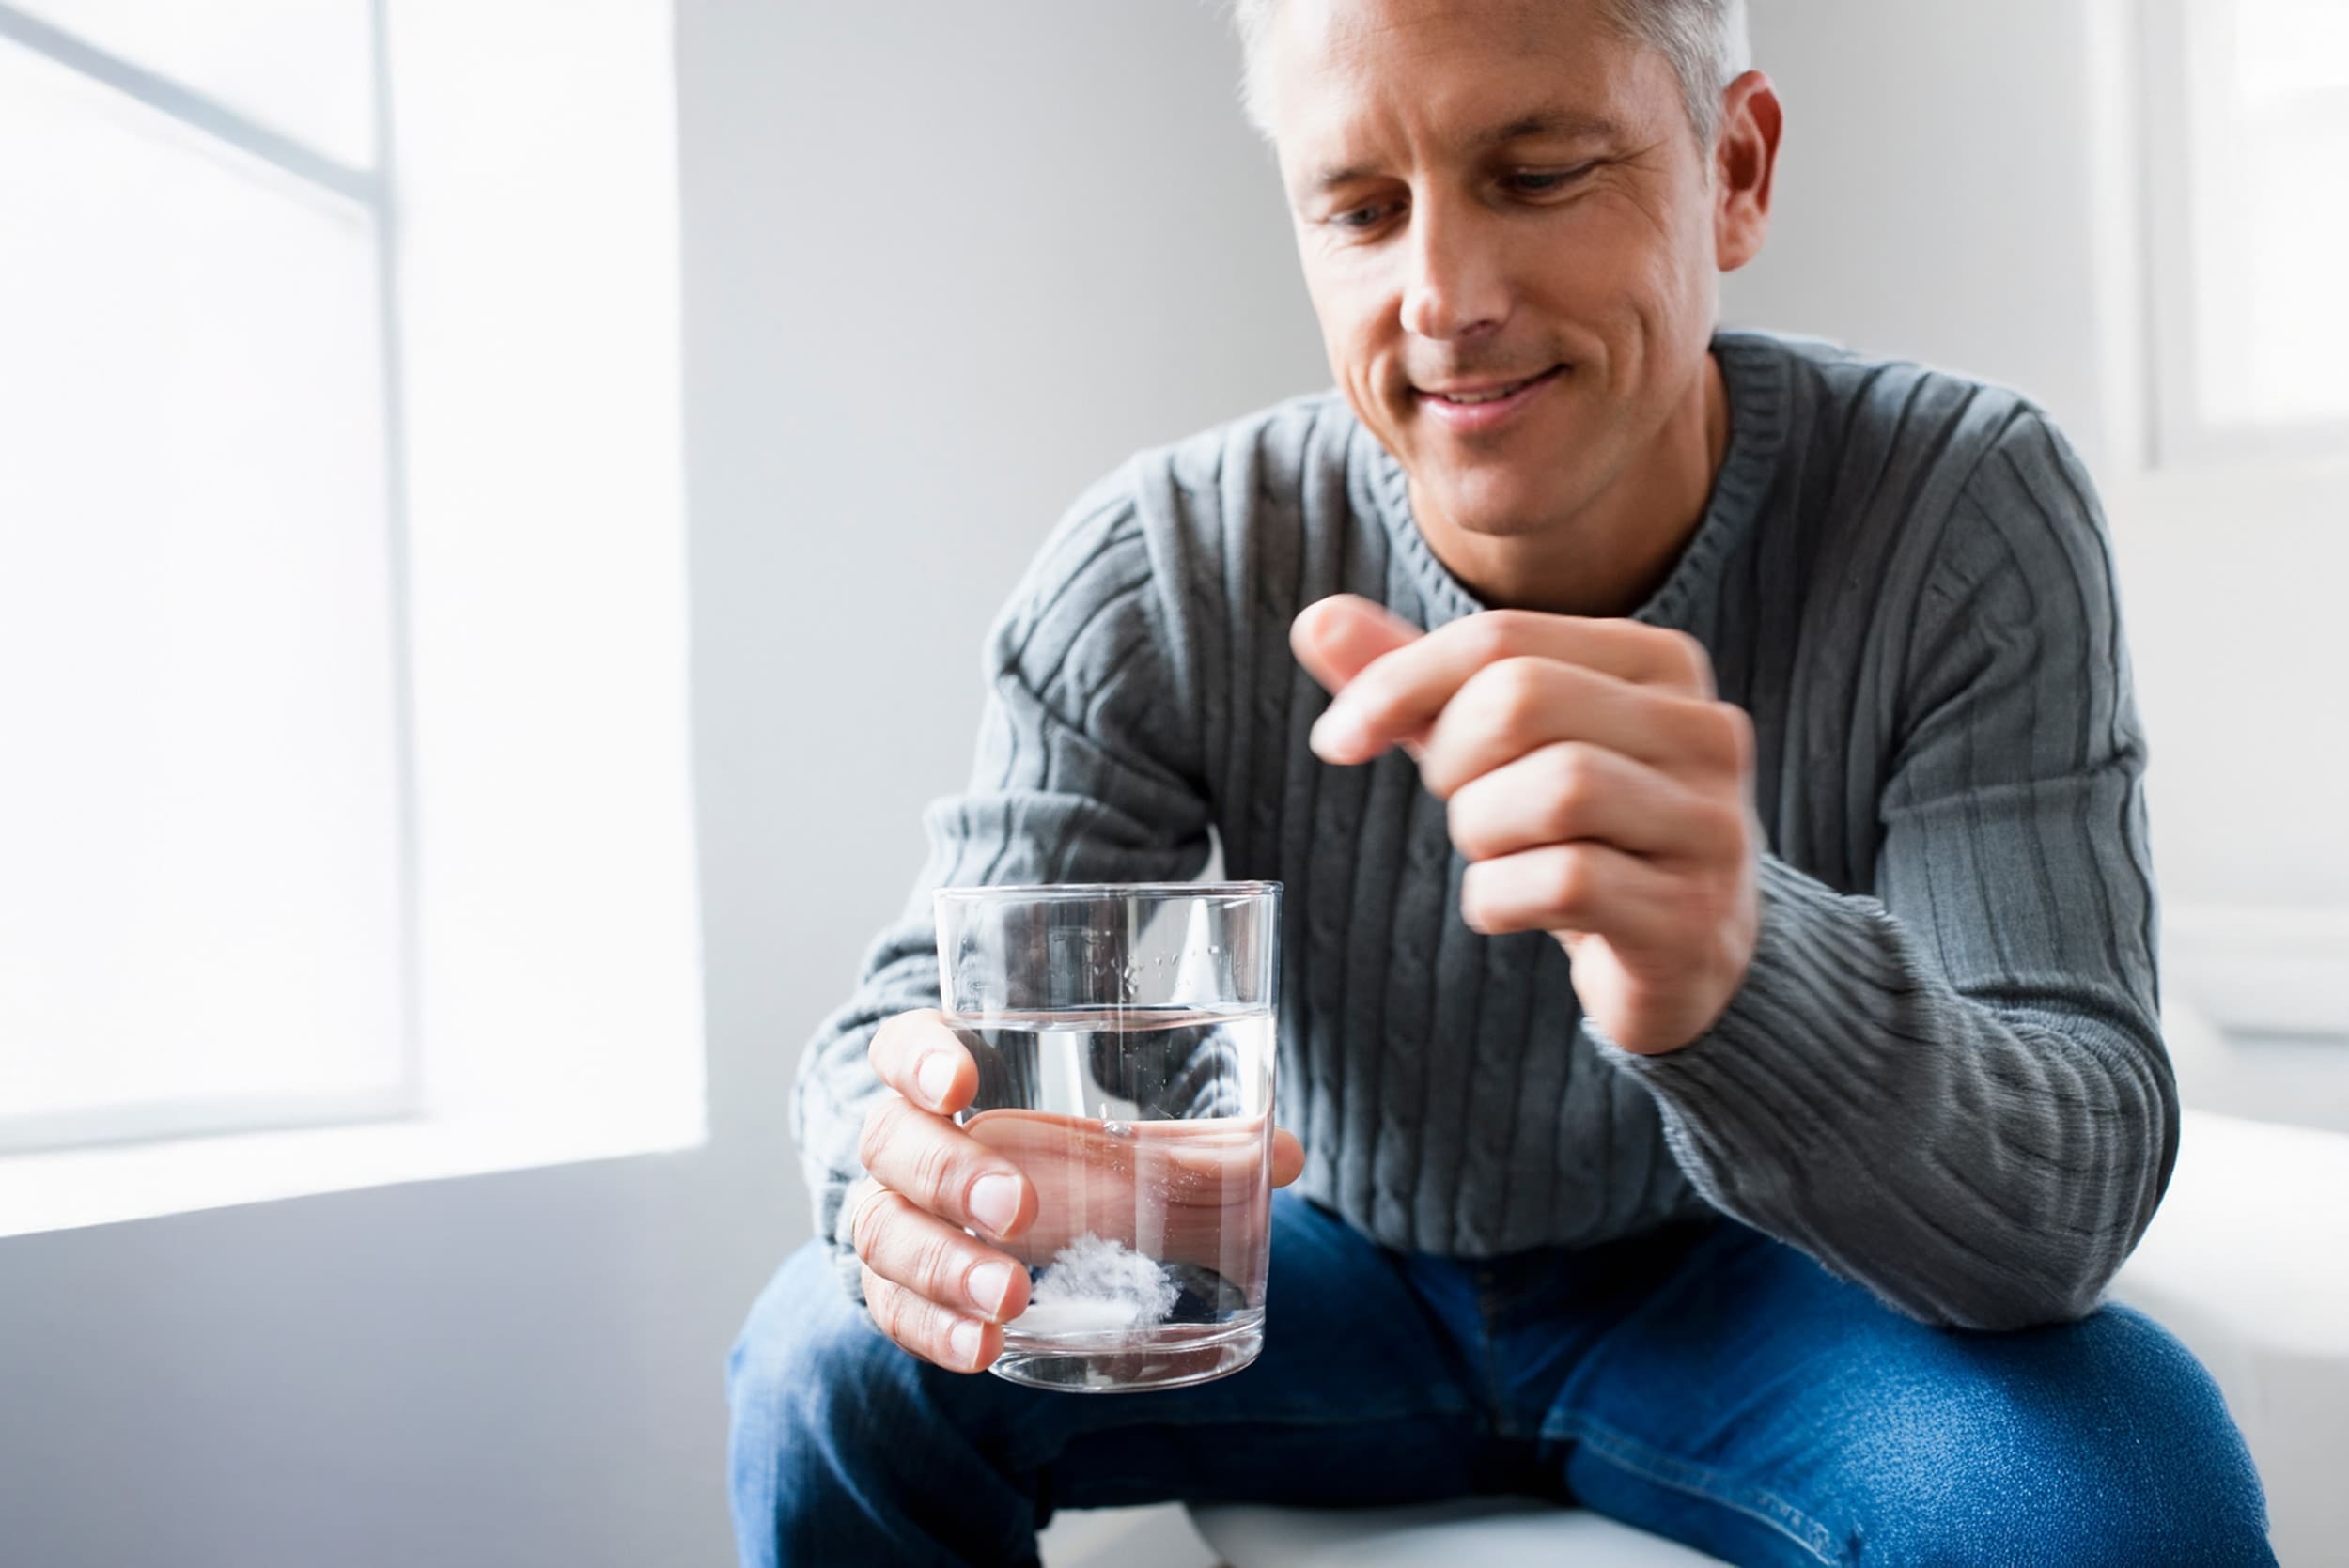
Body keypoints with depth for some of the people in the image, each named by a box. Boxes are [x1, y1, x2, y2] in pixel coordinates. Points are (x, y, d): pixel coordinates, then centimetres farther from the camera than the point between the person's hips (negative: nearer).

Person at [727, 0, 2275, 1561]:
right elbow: (944, 1000, -17)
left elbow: (2077, 1192, -29)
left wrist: (1735, 969, -53)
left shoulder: (1967, 518, -22)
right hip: (1342, 1277, 1)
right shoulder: (1159, 569, -18)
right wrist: (921, 1169, -45)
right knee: (839, 1359, -20)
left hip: (1736, 1303, 0)